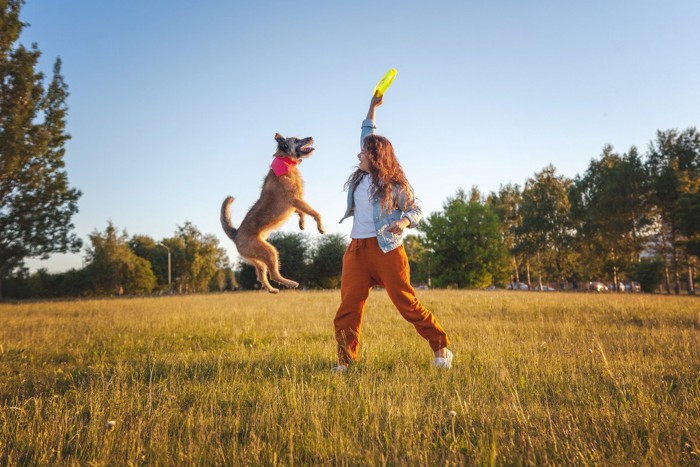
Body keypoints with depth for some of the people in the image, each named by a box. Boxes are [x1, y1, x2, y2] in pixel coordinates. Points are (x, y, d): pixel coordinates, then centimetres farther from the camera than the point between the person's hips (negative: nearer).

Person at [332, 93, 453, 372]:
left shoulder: (394, 185, -4)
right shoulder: (360, 177, 12)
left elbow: (416, 209, 3)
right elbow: (368, 134, 25)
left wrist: (404, 221, -19)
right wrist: (372, 106, 30)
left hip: (386, 248, -5)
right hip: (356, 249, 6)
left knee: (407, 303, -4)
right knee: (348, 307, -2)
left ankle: (441, 348, 8)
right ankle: (345, 361, 5)